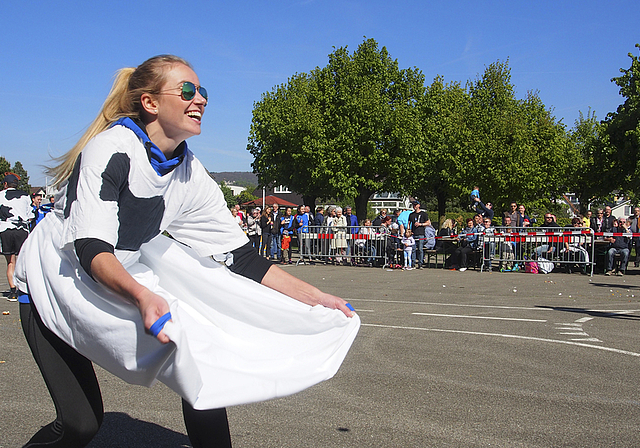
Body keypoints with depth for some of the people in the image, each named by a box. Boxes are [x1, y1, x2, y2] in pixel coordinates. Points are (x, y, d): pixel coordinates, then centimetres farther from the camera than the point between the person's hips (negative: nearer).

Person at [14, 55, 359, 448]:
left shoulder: (190, 175, -5)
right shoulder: (111, 148, -24)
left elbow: (240, 256, -3)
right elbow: (91, 249, -34)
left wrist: (315, 298, -9)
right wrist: (141, 296, -52)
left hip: (122, 279, 6)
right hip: (55, 281, -6)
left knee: (203, 363, -11)